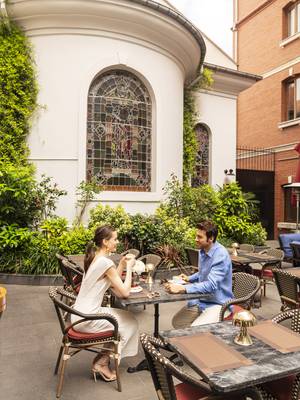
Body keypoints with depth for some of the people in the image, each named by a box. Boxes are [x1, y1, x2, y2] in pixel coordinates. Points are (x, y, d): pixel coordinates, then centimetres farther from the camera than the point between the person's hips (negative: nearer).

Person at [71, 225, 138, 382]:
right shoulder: (106, 263, -21)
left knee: (126, 318, 19)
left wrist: (121, 265, 3)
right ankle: (101, 363, 17)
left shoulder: (94, 258, 7)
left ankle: (102, 360, 23)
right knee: (129, 324, 9)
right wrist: (129, 267, -11)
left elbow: (113, 285, 12)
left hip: (80, 314, 9)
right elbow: (124, 292, -20)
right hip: (87, 319, -9)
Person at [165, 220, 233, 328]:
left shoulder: (221, 256, -25)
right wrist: (189, 278, 6)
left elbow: (211, 285, -32)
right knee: (177, 322, 8)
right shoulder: (202, 251, 2)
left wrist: (182, 288, -37)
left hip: (218, 304, -8)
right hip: (201, 300, 8)